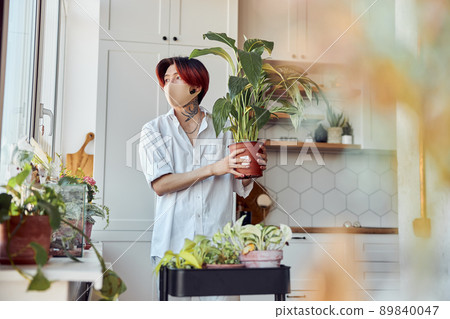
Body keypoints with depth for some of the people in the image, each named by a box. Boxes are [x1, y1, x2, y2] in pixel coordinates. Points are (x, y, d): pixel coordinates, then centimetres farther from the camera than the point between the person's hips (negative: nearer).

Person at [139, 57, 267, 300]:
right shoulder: (154, 130, 7)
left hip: (217, 241, 1)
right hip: (173, 242, 0)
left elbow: (241, 188, 11)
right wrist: (212, 169, -15)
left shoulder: (223, 129, 10)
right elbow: (160, 184, -7)